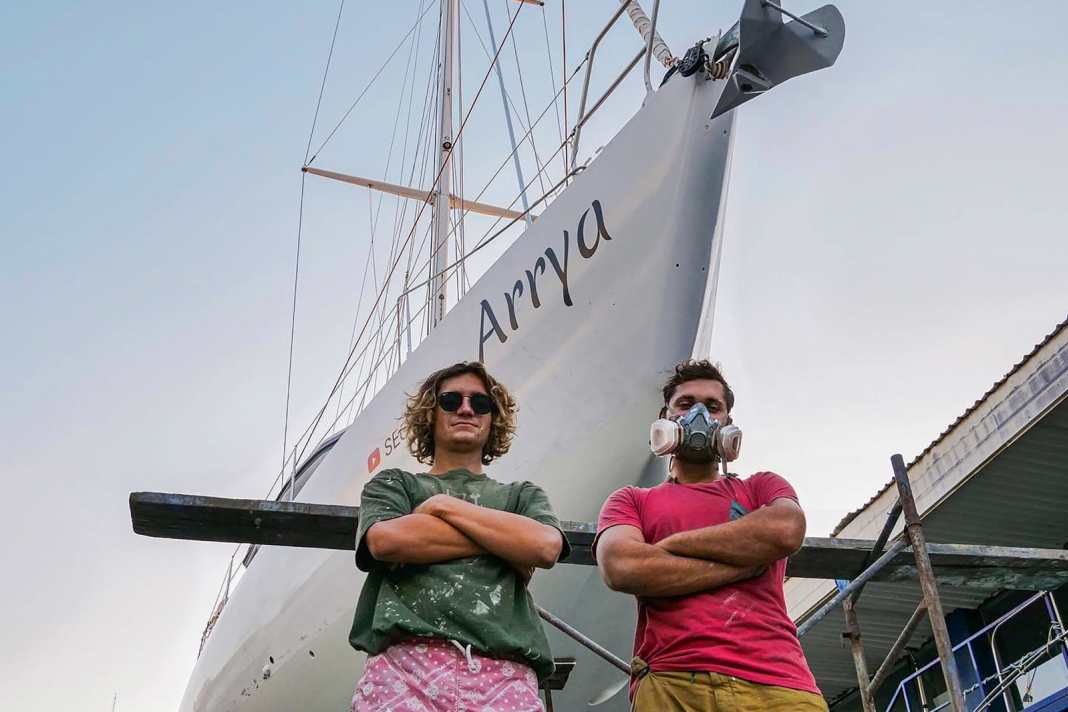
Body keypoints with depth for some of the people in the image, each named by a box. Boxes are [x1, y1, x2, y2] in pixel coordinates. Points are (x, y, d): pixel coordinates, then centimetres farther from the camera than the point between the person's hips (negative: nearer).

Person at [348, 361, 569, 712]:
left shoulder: (522, 495, 24)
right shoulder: (393, 484, 21)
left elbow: (547, 547, 1)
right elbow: (385, 540, -2)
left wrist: (445, 505, 4)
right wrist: (504, 541, 3)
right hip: (405, 661, -1)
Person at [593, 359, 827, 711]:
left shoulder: (762, 486, 22)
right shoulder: (630, 501, 18)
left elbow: (786, 530, -4)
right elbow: (621, 567, -5)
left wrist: (670, 544, 1)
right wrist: (747, 561, -2)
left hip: (775, 682, 1)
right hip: (670, 683, -1)